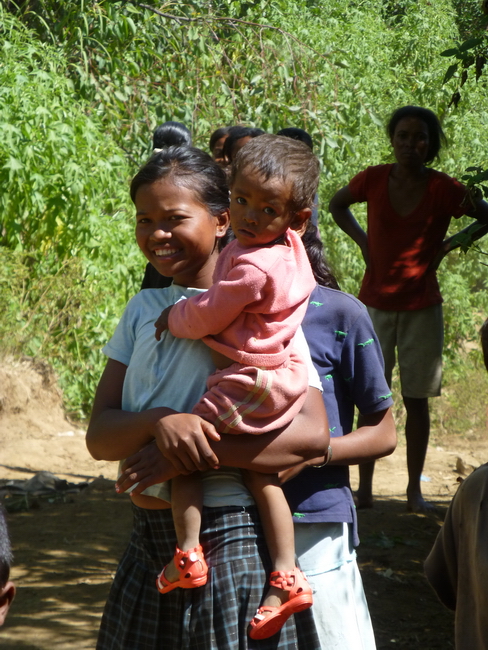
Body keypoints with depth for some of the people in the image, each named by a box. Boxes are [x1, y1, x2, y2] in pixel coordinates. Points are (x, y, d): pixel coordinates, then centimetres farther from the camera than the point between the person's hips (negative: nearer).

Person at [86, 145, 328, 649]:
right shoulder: (142, 311, 9)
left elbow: (311, 434, -17)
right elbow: (99, 436, 3)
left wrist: (188, 456, -23)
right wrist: (159, 422, -20)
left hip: (231, 544, -5)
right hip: (151, 542, 6)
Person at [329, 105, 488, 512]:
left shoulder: (442, 189, -10)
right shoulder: (374, 180, -5)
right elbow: (338, 204, 15)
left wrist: (449, 246, -10)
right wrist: (362, 240, 2)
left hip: (422, 307, -1)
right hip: (376, 303, 1)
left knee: (416, 399, 3)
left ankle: (415, 489, 11)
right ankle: (365, 487, 9)